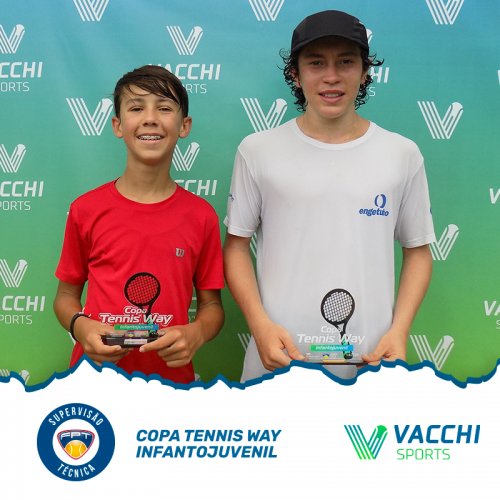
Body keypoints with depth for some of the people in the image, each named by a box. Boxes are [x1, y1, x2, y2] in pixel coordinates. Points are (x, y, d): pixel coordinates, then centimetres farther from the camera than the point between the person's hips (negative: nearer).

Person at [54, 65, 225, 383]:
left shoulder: (202, 216, -4)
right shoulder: (86, 210, -4)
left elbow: (211, 304, 4)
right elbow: (66, 295, 5)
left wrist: (196, 333, -17)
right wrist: (81, 327, -15)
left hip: (171, 376, 0)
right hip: (95, 370, 0)